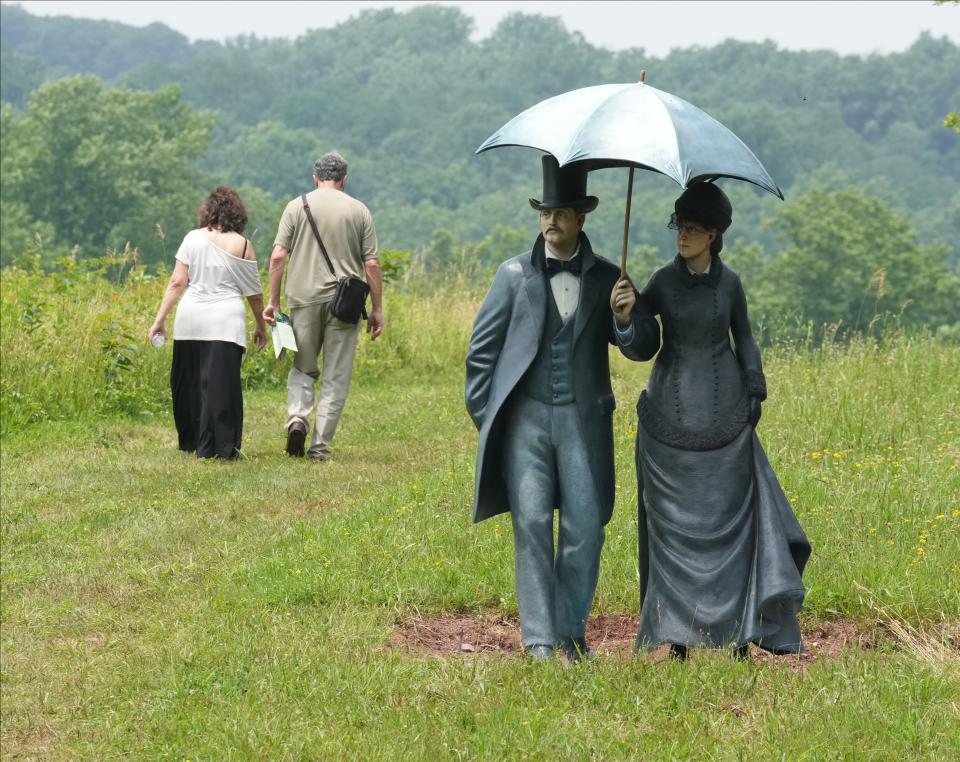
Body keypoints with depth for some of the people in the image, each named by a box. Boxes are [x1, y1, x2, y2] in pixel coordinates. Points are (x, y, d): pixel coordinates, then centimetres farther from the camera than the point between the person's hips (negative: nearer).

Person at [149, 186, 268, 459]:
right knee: (221, 385, -2)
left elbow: (177, 283, 0)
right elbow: (253, 292, 6)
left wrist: (159, 319, 3)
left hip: (190, 318, 2)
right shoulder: (242, 245, 1)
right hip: (225, 321, -2)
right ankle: (221, 447, -4)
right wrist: (261, 326, 18)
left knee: (187, 383, 14)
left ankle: (191, 442, 24)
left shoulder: (192, 239, 4)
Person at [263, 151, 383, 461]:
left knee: (303, 368, 15)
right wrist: (377, 309, 7)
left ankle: (297, 416, -10)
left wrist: (273, 301, 4)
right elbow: (372, 264, 1)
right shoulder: (359, 211, 4)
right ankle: (321, 445, 4)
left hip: (304, 299, 1)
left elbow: (278, 256, -2)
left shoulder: (297, 206, 4)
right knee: (336, 377, 5)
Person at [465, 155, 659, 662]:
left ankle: (572, 633, 13)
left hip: (583, 422, 1)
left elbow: (640, 348, 3)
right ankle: (539, 639, 0)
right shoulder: (515, 275, 6)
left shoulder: (608, 279, 8)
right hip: (526, 420, -1)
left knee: (586, 528, -1)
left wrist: (628, 318, -18)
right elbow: (482, 349, 9)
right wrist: (485, 417, 4)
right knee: (531, 524, -5)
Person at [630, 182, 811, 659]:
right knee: (673, 517, 2)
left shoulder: (728, 282, 1)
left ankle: (738, 625, 5)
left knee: (730, 512, 0)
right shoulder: (663, 281, -2)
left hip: (724, 409, 0)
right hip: (672, 411, 0)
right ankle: (676, 629, 8)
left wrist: (755, 392, 4)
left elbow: (744, 338, 10)